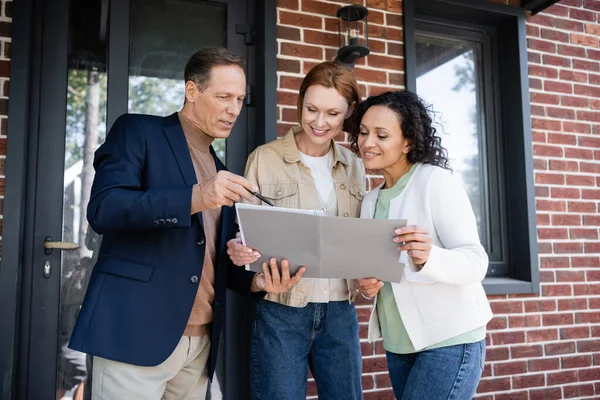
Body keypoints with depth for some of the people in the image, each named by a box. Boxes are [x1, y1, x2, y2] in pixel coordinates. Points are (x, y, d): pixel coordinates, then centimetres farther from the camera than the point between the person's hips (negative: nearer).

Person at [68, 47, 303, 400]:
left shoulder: (221, 172, 17)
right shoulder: (138, 131, -1)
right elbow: (103, 209, -16)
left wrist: (257, 281, -2)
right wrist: (194, 197, -26)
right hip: (137, 334, -6)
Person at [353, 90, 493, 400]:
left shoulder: (436, 181, -12)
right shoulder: (370, 201, 8)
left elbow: (476, 262, -18)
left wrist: (428, 259, -36)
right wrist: (365, 285, -7)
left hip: (449, 341, -6)